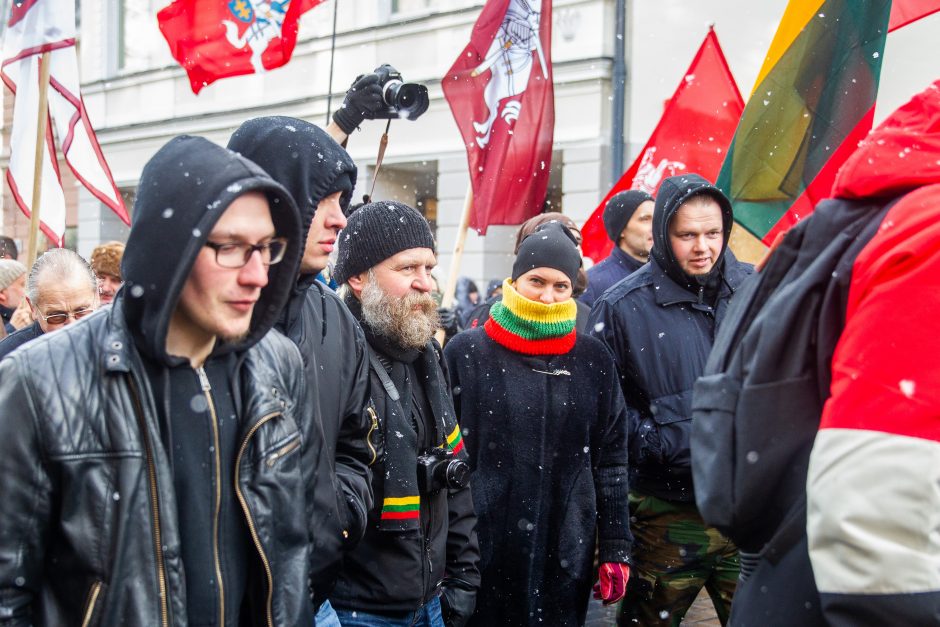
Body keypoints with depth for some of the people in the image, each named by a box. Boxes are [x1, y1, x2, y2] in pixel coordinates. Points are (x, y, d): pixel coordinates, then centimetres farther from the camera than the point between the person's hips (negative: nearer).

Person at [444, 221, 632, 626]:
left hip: (567, 554, 2)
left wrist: (615, 550, 4)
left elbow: (611, 461, 7)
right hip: (481, 550, -2)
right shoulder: (466, 353, -2)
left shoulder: (593, 360, 4)